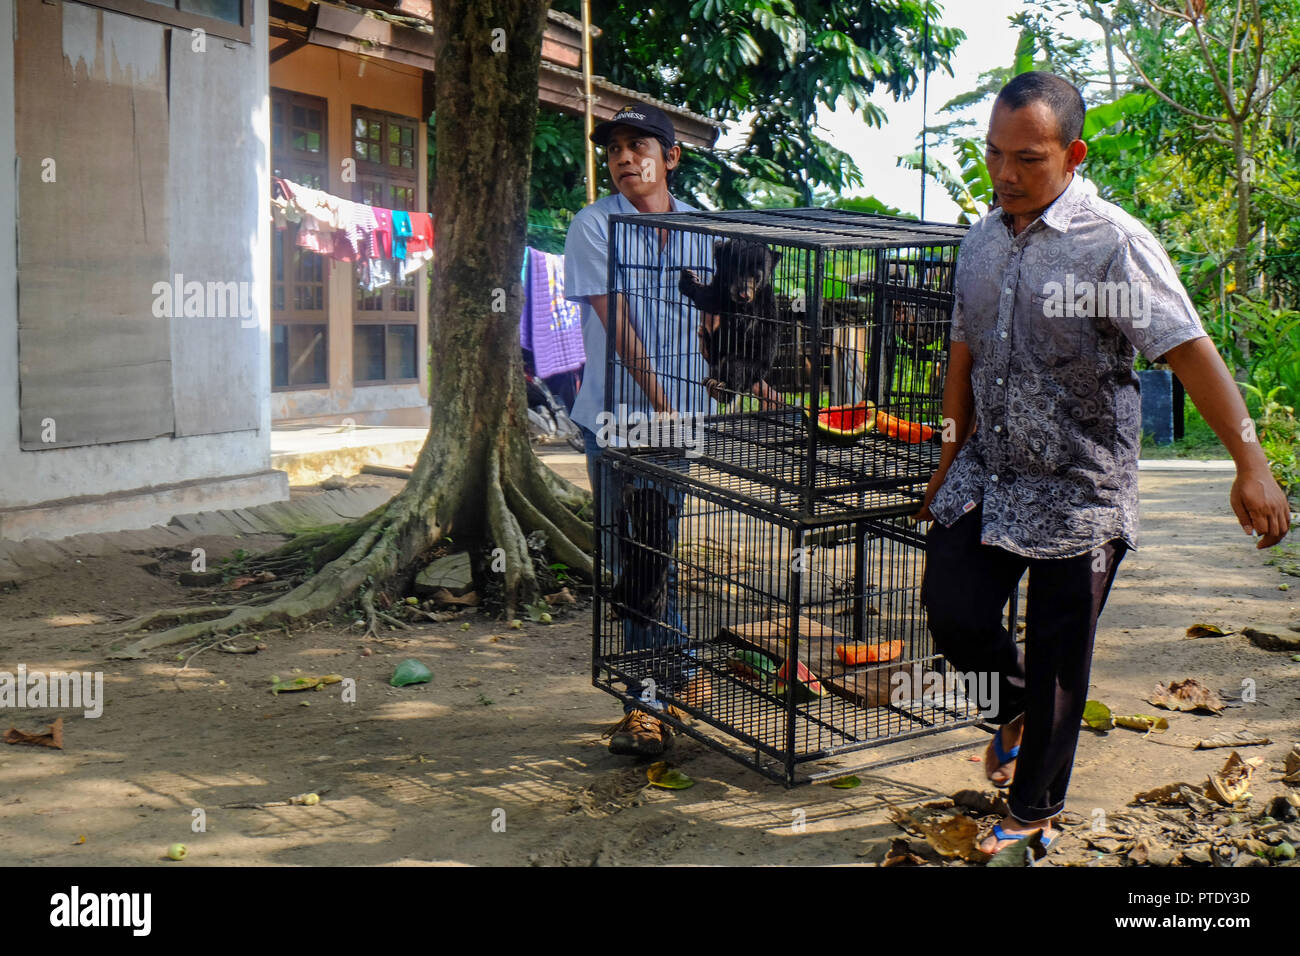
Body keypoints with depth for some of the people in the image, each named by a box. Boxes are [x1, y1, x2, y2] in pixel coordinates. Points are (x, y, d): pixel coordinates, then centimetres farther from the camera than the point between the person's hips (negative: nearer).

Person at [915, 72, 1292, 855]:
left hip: (1079, 494, -4)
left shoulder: (1115, 243, -14)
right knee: (953, 613, -5)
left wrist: (1251, 464, -28)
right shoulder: (981, 242, 6)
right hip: (986, 475, 5)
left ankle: (1036, 808, 27)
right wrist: (951, 460, 19)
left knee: (1058, 666, 5)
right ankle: (1016, 698, 29)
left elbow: (1188, 349, -20)